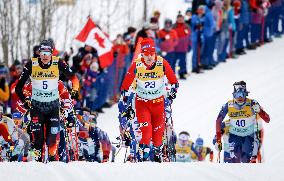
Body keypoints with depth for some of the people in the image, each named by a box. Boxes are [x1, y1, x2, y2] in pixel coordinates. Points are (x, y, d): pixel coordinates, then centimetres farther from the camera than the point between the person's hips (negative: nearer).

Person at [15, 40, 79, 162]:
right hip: (36, 105, 0)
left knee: (53, 133, -5)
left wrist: (75, 90, -12)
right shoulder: (32, 65, -11)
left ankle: (52, 155, 16)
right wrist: (25, 100, -13)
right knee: (37, 134, -10)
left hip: (53, 105, 0)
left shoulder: (58, 64, -10)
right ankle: (37, 157, 3)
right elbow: (19, 86, -4)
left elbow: (73, 77, 2)